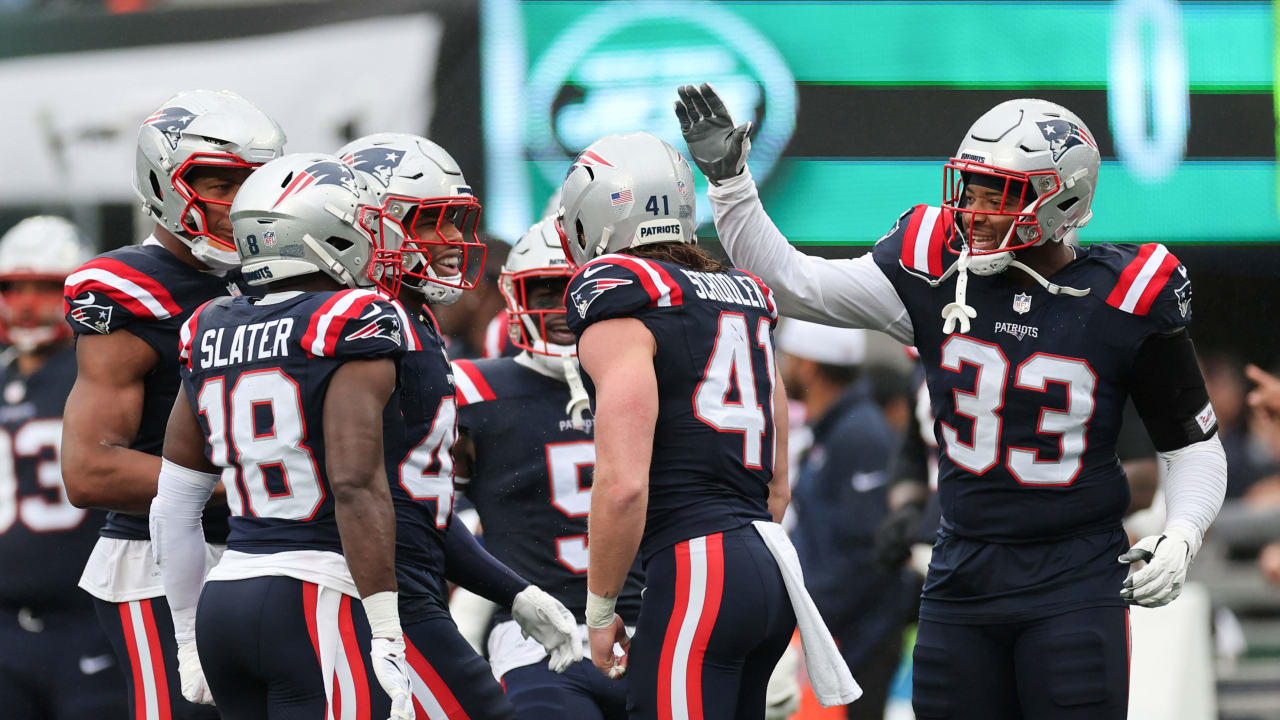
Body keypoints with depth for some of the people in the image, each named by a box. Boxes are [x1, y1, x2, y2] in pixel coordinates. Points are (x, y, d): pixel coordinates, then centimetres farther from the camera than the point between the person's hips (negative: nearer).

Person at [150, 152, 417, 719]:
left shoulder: (212, 333, 13)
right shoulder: (354, 330, -8)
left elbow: (173, 507, 16)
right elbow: (355, 484, -18)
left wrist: (192, 640, 24)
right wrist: (386, 636, -18)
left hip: (224, 603, 7)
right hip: (319, 607, -7)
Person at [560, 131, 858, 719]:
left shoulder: (619, 308, -7)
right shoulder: (745, 301, 19)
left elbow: (623, 484, -15)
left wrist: (600, 610, -5)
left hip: (694, 568, -9)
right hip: (767, 559, 9)